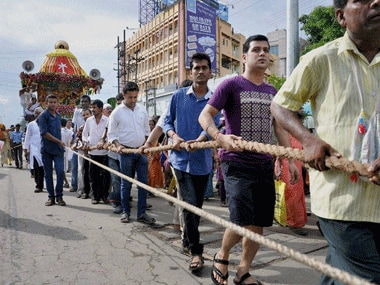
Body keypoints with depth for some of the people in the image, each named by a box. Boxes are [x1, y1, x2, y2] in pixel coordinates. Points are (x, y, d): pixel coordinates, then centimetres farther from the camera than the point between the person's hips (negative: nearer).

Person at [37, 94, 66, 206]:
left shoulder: (58, 116, 15)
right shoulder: (43, 116, -4)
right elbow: (44, 133, -13)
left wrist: (60, 144, 11)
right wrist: (59, 141, -13)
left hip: (58, 148, 4)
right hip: (47, 149, -4)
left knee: (60, 171, -7)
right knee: (48, 173, 4)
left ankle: (59, 196, 3)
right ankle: (51, 197, 14)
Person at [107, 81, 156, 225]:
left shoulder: (142, 109, 8)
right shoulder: (117, 112, -3)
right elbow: (111, 134, 0)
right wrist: (117, 145, -17)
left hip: (141, 151, 3)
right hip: (126, 152, -3)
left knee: (143, 183, 3)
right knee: (126, 184, 5)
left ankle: (142, 213, 11)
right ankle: (125, 212, 20)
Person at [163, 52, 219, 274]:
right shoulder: (179, 95, 3)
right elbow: (167, 121, 7)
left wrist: (199, 140, -30)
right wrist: (174, 136, -12)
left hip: (202, 160, 1)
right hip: (182, 158, -1)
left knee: (196, 205, 14)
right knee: (191, 204, -8)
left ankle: (188, 238, 38)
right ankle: (196, 251, 6)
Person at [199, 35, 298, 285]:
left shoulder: (272, 91, 14)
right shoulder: (231, 85, -3)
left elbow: (280, 127, 17)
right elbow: (205, 115, -9)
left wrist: (290, 159, 9)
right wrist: (220, 137, -28)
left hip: (265, 165, 6)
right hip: (237, 163, -6)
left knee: (260, 224, 7)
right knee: (243, 223, -12)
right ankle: (222, 255, 20)